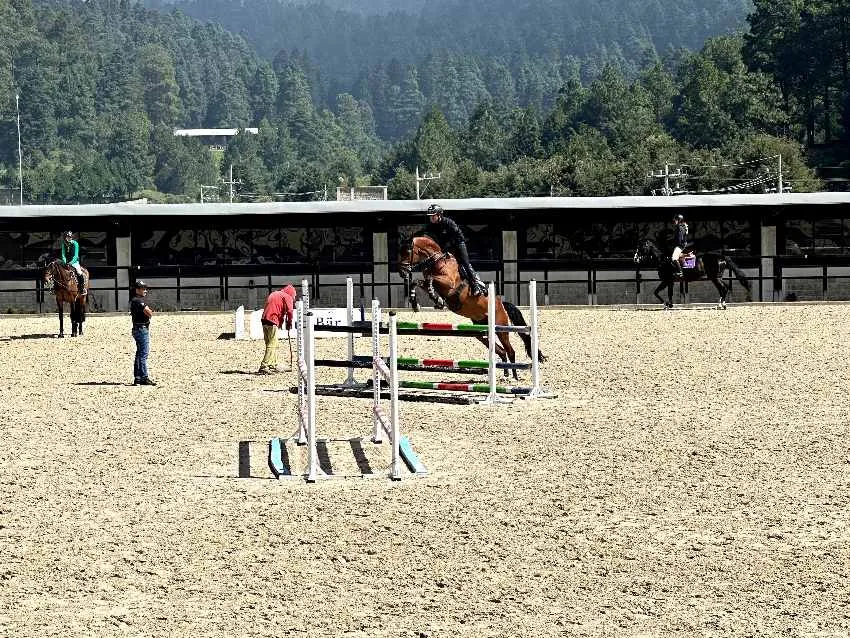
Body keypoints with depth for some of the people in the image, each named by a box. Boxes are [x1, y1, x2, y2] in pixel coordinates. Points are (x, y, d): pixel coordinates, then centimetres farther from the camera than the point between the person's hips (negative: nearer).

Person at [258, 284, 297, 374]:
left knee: (271, 344, 16)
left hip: (265, 320, 8)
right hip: (272, 322, -8)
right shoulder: (287, 297, 1)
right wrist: (289, 323, 5)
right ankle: (264, 367, -17)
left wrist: (280, 322, 18)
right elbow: (290, 311, -9)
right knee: (272, 345, -9)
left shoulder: (273, 294, 26)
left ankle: (273, 365, 21)